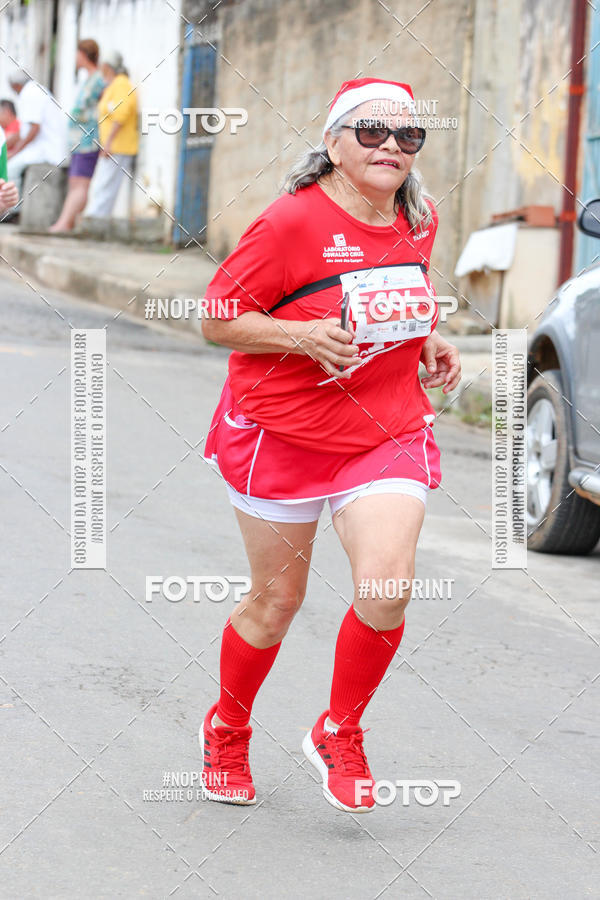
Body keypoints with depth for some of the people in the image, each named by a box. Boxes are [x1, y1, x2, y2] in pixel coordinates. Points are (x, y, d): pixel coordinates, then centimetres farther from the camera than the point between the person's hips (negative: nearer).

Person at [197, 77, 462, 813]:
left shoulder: (418, 220, 3)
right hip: (283, 430, -4)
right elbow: (217, 320, -12)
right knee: (276, 599, 8)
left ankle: (339, 734, 8)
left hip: (388, 432, 4)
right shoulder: (292, 222, -16)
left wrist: (430, 341, 5)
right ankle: (226, 732, 36)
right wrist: (303, 337, -25)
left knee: (388, 586, -16)